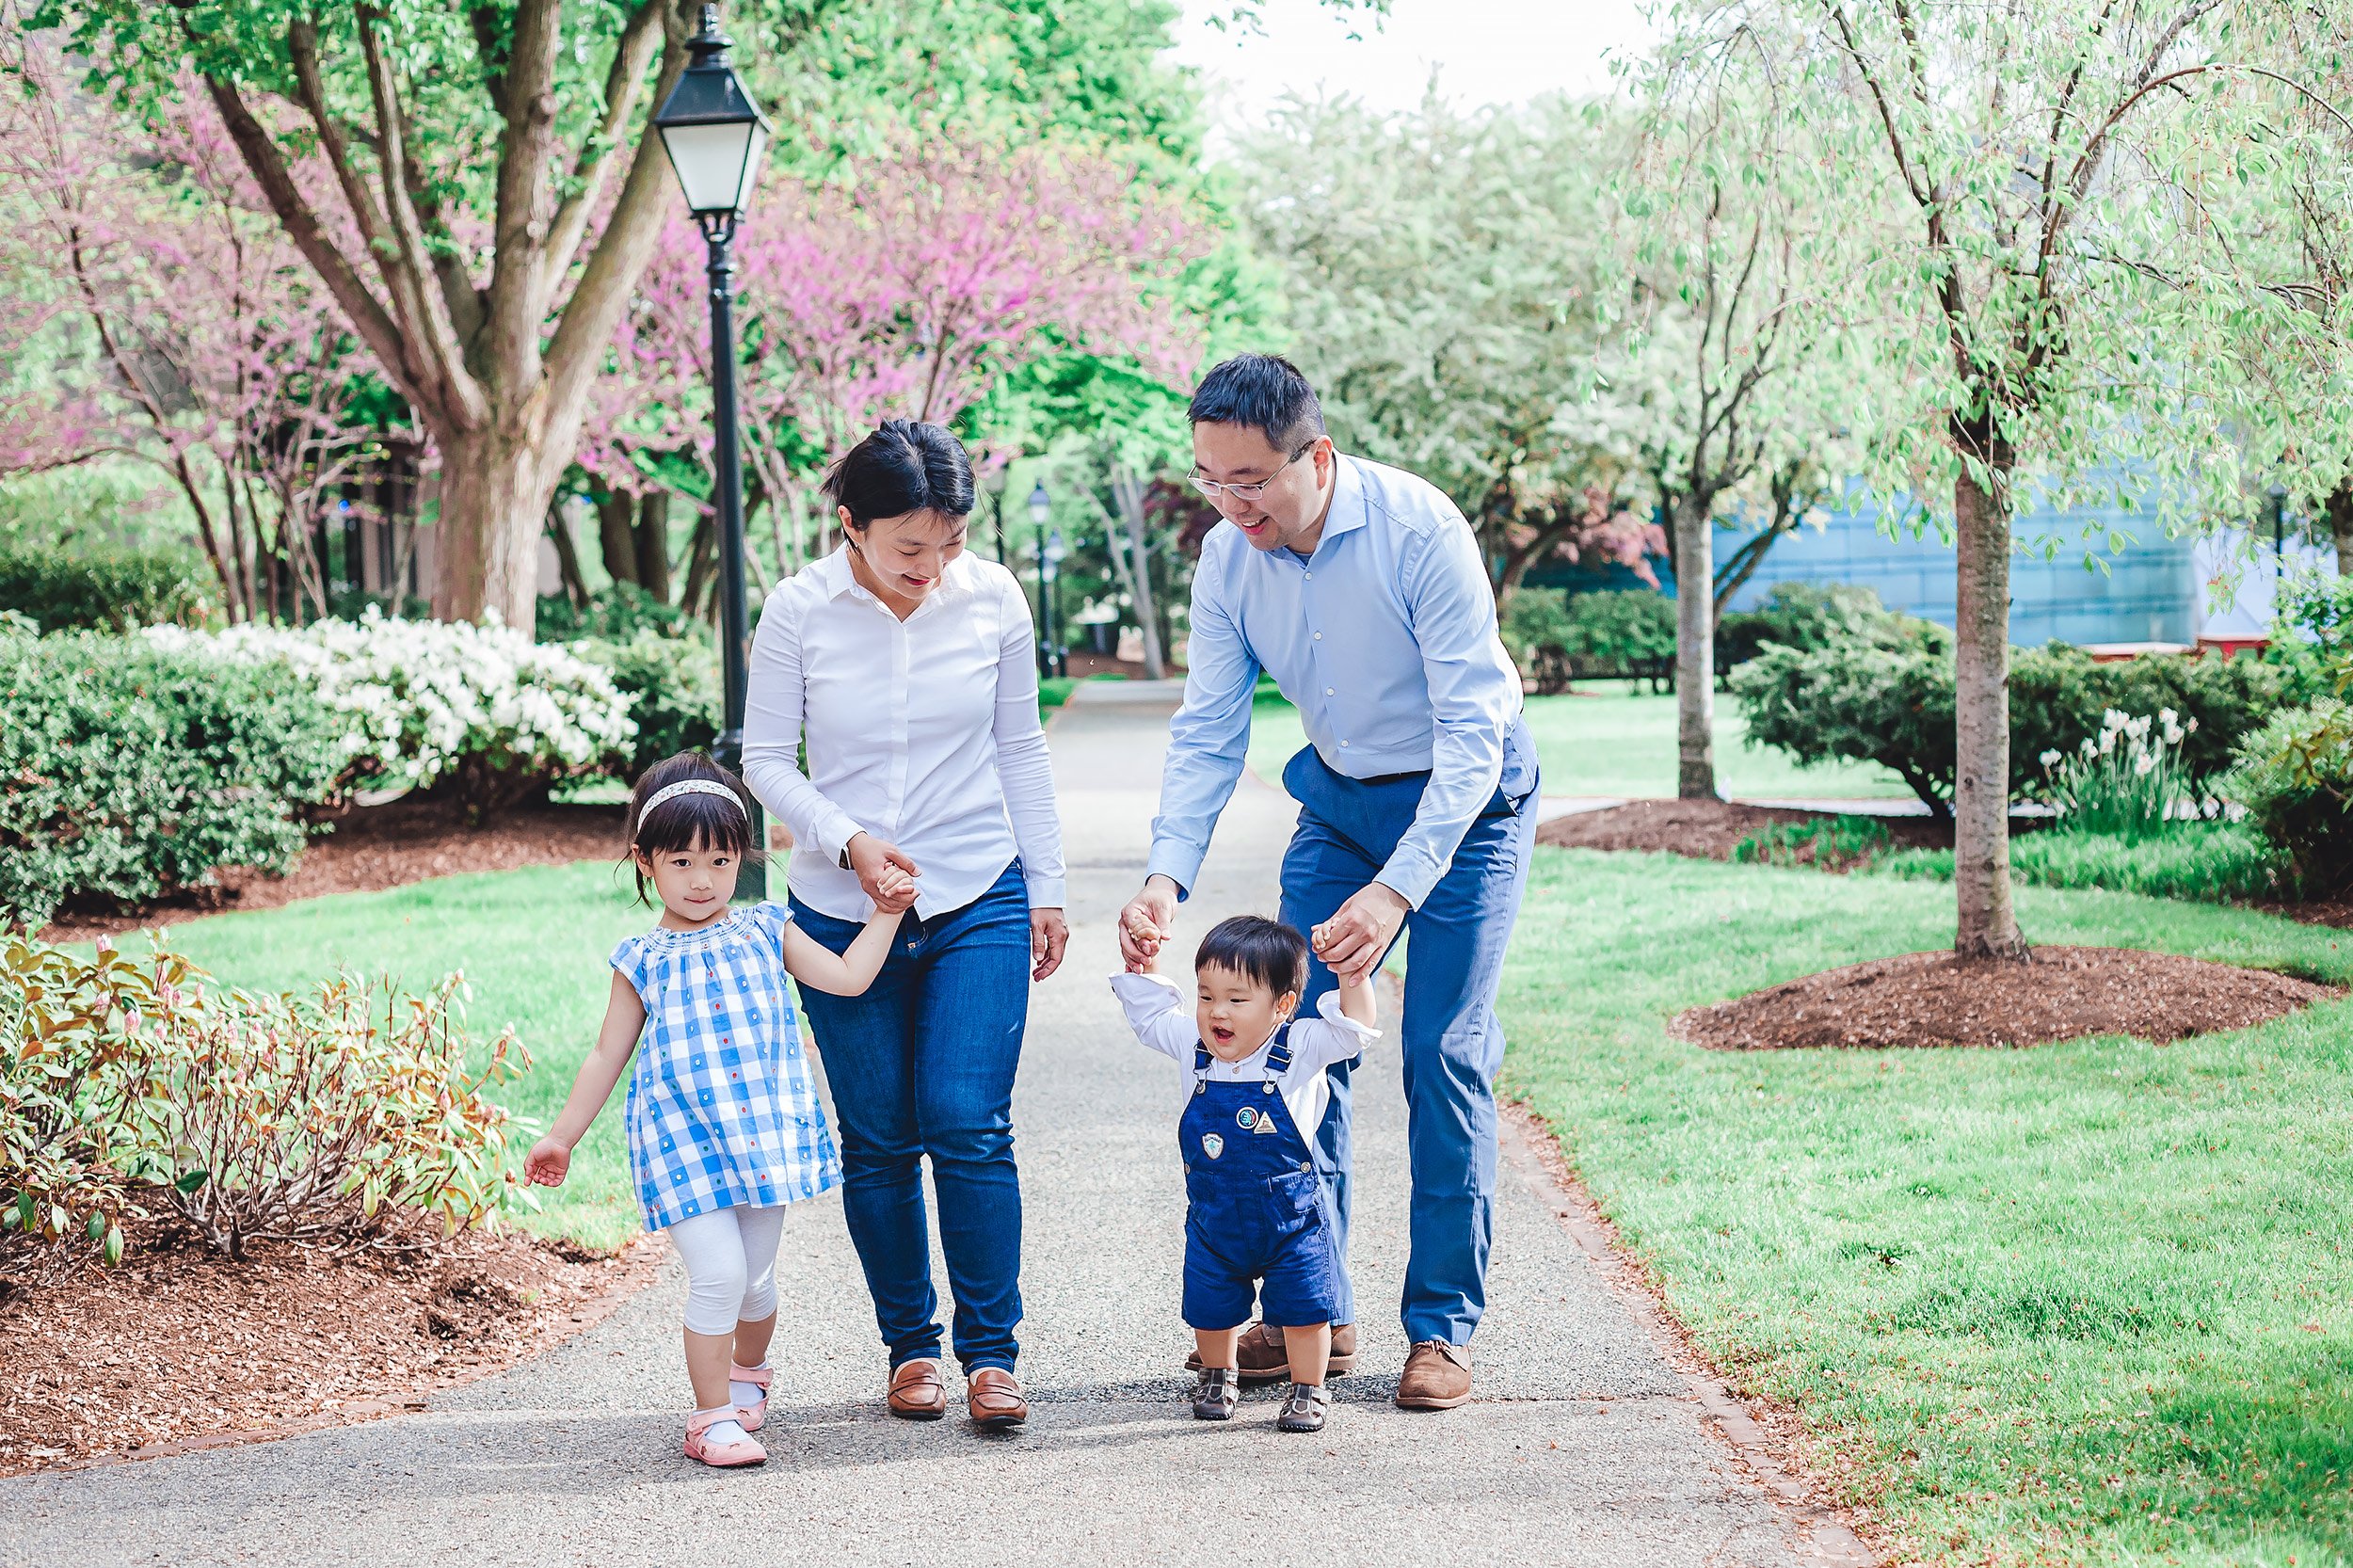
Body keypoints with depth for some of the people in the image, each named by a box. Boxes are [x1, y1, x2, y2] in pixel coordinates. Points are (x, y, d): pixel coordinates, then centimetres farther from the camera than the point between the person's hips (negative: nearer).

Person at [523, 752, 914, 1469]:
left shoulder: (765, 933, 7)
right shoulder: (643, 963, 2)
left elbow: (848, 977, 5)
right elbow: (607, 1056, 10)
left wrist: (885, 914, -1)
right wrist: (561, 1137, 12)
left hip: (763, 1133, 3)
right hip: (684, 1144, -2)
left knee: (756, 1278, 11)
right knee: (717, 1274, -15)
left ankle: (747, 1372, 41)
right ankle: (714, 1416, -2)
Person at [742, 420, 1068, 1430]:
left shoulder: (993, 599, -3)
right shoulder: (799, 609, -8)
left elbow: (1021, 751, 7)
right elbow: (766, 758, -1)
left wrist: (1047, 889, 8)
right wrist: (849, 842, -16)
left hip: (979, 904, 0)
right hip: (843, 915, 0)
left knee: (969, 1123, -9)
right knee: (878, 1141, 5)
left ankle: (990, 1350, 1)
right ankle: (910, 1345, 19)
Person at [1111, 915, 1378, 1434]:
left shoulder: (1299, 1048, -14)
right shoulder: (1193, 1045, -4)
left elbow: (1355, 1027, -20)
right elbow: (1150, 1013, 11)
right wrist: (1142, 966, -1)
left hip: (1290, 1215, -3)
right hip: (1213, 1215, 3)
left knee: (1304, 1308, 4)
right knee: (1210, 1308, 13)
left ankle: (1308, 1390, 23)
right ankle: (1217, 1376, 39)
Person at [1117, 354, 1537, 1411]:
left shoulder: (1420, 532, -28)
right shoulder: (1228, 560, -12)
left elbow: (1470, 733, -30)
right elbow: (1207, 731, -6)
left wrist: (1397, 890, -39)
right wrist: (1166, 875, -23)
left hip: (1467, 797, -5)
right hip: (1338, 798, 5)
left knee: (1443, 1055, -10)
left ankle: (1442, 1326, 0)